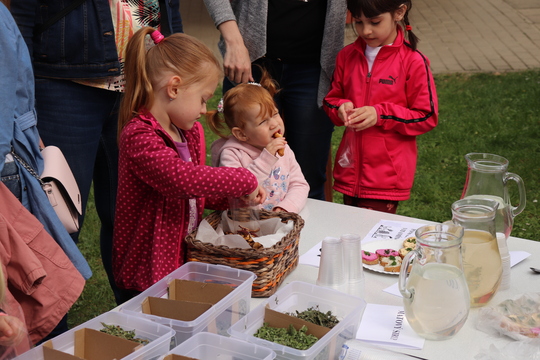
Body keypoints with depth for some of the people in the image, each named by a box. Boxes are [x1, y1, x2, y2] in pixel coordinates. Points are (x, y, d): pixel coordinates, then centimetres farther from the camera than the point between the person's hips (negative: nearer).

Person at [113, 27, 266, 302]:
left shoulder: (191, 133, 10)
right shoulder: (139, 137, -20)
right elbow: (183, 178, -34)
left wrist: (232, 198, 3)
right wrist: (244, 181, -23)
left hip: (187, 258, 8)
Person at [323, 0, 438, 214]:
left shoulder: (413, 62, -10)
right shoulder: (347, 56, 4)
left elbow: (427, 117, -7)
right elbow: (332, 99, 15)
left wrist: (381, 115, -17)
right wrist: (341, 108, -9)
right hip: (350, 172, 5)